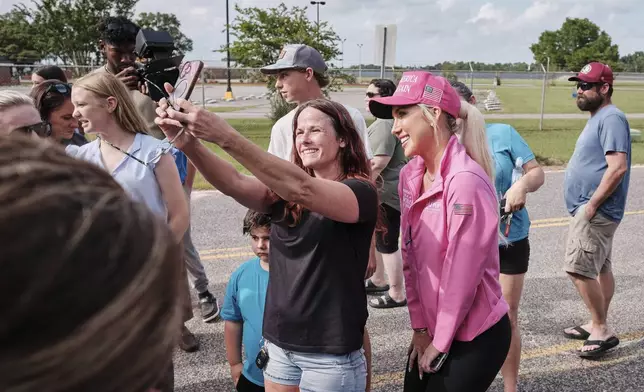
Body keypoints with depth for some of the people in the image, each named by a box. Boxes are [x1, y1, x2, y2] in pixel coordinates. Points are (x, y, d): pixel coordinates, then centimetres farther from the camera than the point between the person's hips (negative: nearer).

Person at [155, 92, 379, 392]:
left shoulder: (361, 192, -12)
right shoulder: (284, 191, 5)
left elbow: (303, 189, -31)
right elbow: (235, 184, -14)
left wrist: (226, 137, -38)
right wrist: (188, 143, -32)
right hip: (279, 344, 5)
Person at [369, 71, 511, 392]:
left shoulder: (466, 181, -25)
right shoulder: (410, 175, 0)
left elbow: (462, 276, -21)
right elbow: (410, 257, 3)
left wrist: (440, 342, -10)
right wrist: (420, 326, 3)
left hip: (477, 336, -6)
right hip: (433, 329, 7)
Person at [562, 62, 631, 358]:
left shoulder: (611, 118, -15)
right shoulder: (598, 118, 16)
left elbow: (618, 168, -24)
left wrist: (591, 205, -22)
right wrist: (588, 206, 15)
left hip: (595, 210, -10)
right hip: (590, 209, 10)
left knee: (578, 269, -12)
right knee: (600, 268, 15)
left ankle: (602, 329, 0)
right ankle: (598, 326, 25)